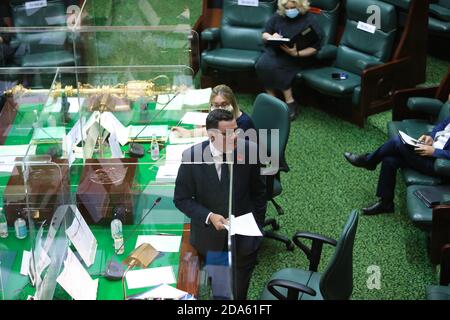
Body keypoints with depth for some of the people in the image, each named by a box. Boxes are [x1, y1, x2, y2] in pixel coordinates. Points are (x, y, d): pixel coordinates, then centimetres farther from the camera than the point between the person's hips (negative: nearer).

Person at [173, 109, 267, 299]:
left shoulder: (249, 151, -17)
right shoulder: (192, 157, -19)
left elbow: (259, 192, -1)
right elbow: (181, 199, -9)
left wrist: (257, 226, 4)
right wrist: (209, 217, -23)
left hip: (244, 237, 0)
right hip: (210, 239, 0)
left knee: (239, 292, 17)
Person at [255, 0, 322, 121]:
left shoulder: (309, 20, -6)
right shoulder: (278, 16, 6)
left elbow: (314, 47, -9)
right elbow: (264, 34, 16)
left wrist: (296, 53, -25)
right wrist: (271, 37, -10)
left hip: (297, 57, -4)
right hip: (274, 51, 5)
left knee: (273, 66, -33)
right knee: (262, 64, -28)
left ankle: (290, 102, -25)